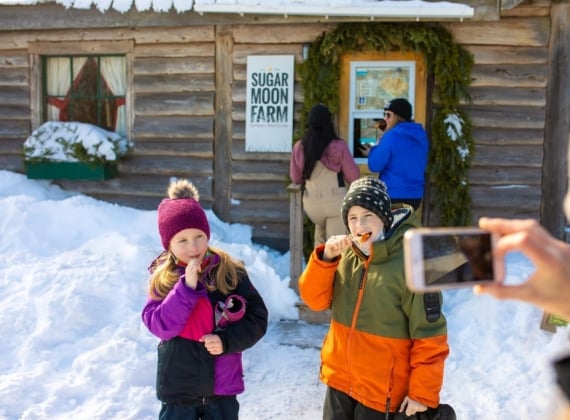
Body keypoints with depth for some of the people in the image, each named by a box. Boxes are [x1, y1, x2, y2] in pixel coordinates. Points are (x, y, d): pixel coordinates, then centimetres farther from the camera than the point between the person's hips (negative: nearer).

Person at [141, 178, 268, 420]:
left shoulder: (230, 272, -5)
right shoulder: (162, 280, -6)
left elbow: (258, 317, -3)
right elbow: (160, 326, -19)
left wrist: (227, 340, -18)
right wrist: (186, 286, -26)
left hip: (222, 384, 1)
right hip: (178, 387, -1)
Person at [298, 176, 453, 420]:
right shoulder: (346, 256, -1)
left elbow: (430, 337, -16)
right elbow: (315, 300, -3)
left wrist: (423, 394, -14)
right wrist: (326, 258, -18)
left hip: (383, 392, -5)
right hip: (340, 380, 6)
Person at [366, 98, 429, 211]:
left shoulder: (391, 136, -15)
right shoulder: (421, 135, 8)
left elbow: (375, 165, -16)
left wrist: (374, 148, 4)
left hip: (393, 196, -7)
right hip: (415, 196, 7)